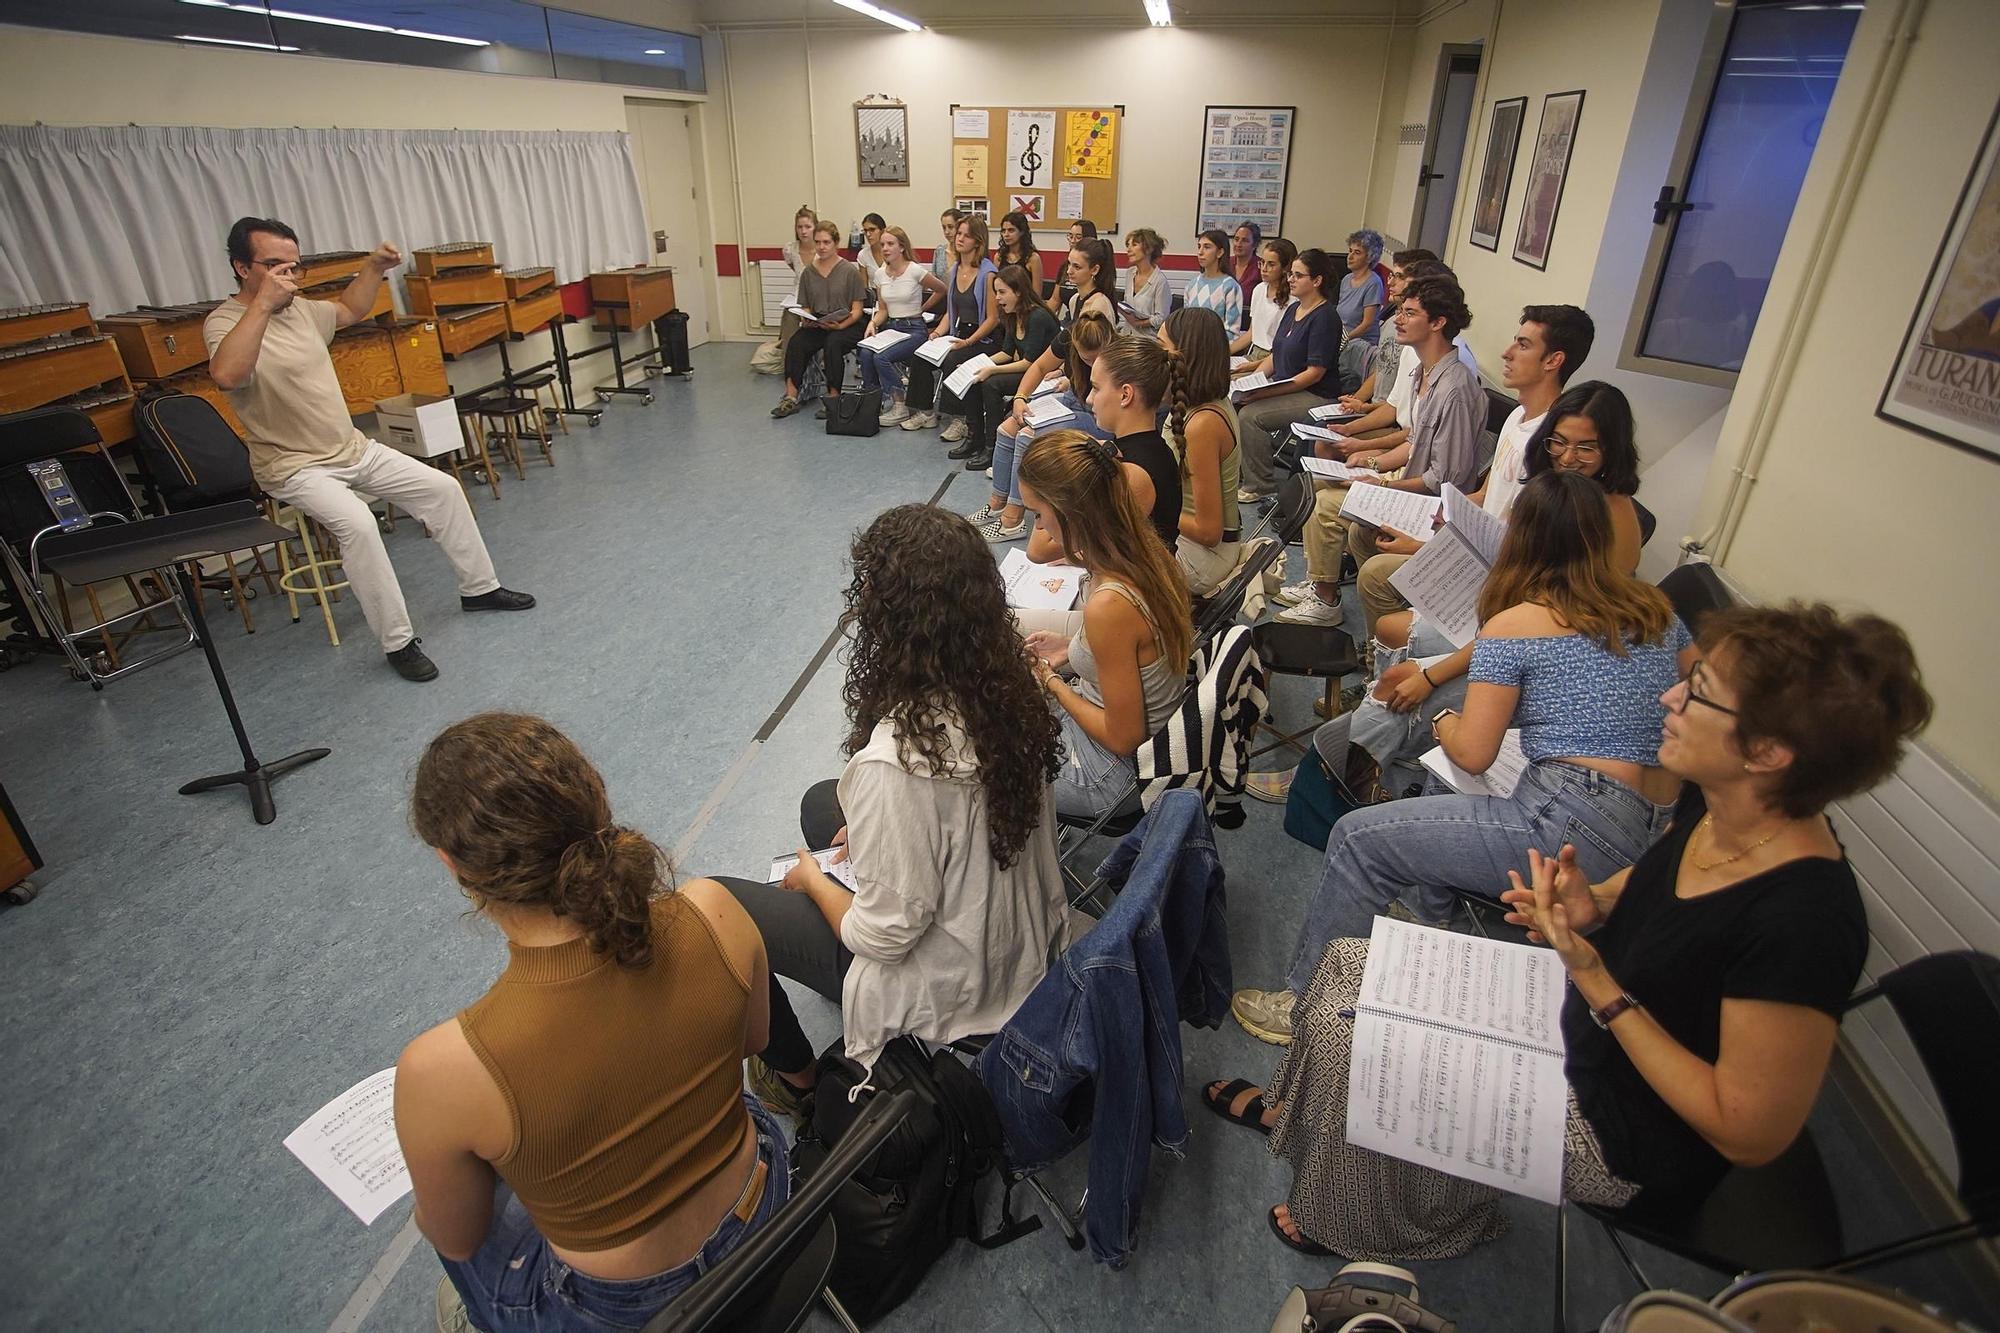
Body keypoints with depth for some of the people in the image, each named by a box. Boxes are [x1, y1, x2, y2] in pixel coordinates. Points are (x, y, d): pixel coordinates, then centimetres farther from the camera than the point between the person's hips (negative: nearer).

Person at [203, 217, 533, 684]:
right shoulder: (225, 321, -17)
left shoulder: (300, 309, 6)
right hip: (296, 467, -8)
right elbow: (226, 376, -39)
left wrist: (374, 268, 14)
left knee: (443, 487, 4)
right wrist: (263, 303, -41)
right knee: (357, 523, -33)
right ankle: (398, 642, -22)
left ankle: (479, 588, 18)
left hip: (354, 449, 8)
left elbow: (349, 310, 29)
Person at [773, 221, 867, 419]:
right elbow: (804, 307, 15)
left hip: (846, 326, -3)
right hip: (815, 326, 4)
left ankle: (833, 397, -25)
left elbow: (856, 310, -3)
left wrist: (839, 326, -19)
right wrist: (805, 320, -8)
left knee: (832, 343, -36)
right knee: (795, 343, -25)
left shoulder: (850, 271, 0)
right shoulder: (808, 272, 12)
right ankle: (791, 397, -25)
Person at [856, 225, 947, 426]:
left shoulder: (915, 271, -10)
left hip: (914, 329, -5)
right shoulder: (880, 274, 7)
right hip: (890, 327, 5)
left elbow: (943, 290, 3)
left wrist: (922, 308, 9)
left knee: (881, 357, -28)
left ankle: (899, 406, -15)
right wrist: (873, 323, -7)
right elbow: (883, 309, 13)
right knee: (865, 353, -24)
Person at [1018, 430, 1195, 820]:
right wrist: (1071, 648, 2)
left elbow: (1123, 737, -25)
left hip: (1116, 772, -8)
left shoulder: (1108, 606, -35)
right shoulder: (1146, 551, -9)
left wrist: (1051, 682, -13)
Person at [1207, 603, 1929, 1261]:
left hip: (1630, 1141, -7)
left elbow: (1750, 1135, -25)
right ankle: (1292, 1112, 33)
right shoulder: (1712, 800, -12)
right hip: (1581, 1017, 8)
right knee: (1344, 963, 4)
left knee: (1344, 1028, -9)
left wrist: (1597, 982, -30)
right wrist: (1595, 905, -10)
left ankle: (1353, 1223, 24)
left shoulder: (1800, 922, -35)